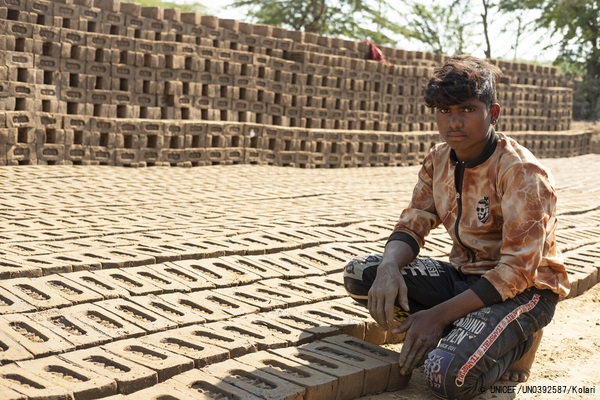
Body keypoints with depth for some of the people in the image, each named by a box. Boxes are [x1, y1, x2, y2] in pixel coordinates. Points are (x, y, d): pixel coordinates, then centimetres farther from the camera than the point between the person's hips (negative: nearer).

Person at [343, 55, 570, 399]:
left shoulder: (522, 173, -22)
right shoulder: (438, 161, -1)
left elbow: (517, 271, -24)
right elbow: (412, 225, 1)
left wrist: (440, 314, -28)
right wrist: (389, 268, -24)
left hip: (522, 289, -6)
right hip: (464, 275, 7)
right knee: (360, 275, -10)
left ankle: (514, 342, 1)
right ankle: (461, 333, -2)